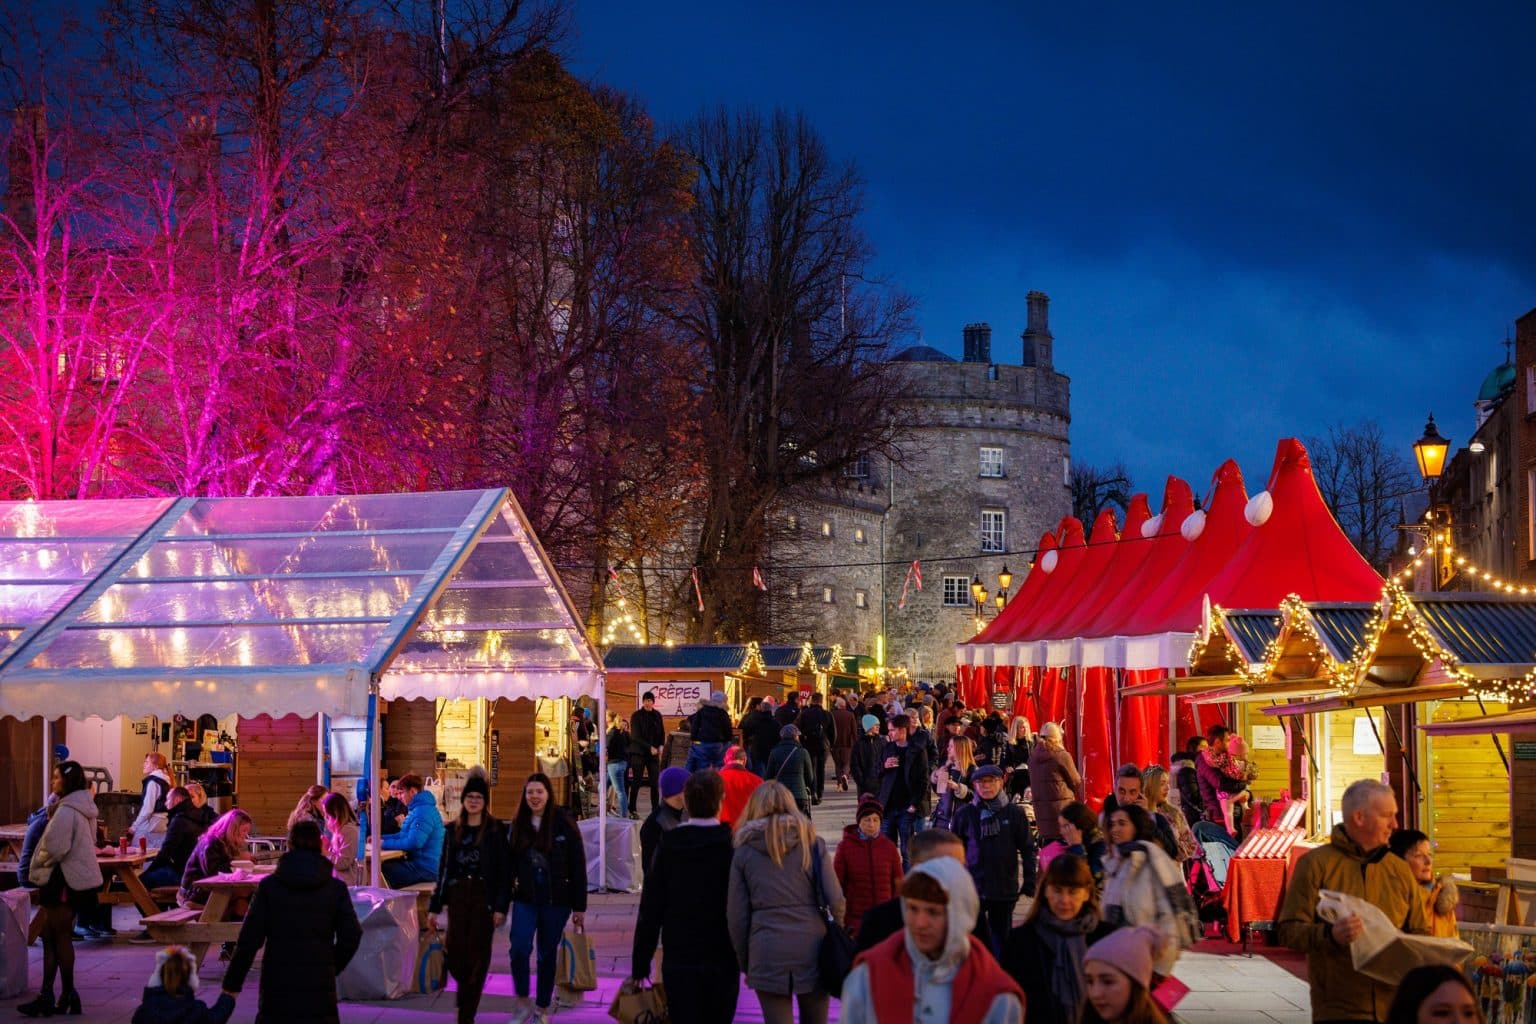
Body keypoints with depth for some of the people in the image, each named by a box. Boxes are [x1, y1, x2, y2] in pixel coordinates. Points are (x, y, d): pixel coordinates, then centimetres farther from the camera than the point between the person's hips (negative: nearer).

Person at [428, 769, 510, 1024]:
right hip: (457, 897, 3)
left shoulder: (496, 830, -2)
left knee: (476, 954, -2)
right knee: (454, 953, -4)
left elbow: (505, 871, -4)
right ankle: (467, 989, 28)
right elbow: (443, 869, 13)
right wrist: (435, 906, 9)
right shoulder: (453, 830, 10)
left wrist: (501, 907, -12)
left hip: (484, 898, -3)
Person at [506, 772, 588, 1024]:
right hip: (525, 899, 2)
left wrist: (579, 907, -6)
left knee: (547, 955, 7)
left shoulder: (564, 823, -7)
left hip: (556, 900, -2)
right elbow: (511, 864, 9)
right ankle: (522, 1004, 5)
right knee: (519, 949, -14)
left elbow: (578, 866, -5)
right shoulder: (519, 824, 3)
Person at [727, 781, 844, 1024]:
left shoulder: (744, 852, 5)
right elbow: (835, 898, -3)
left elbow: (736, 915, 4)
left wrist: (744, 963, 14)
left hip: (766, 952, -1)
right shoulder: (812, 843, 5)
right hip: (812, 946, 1)